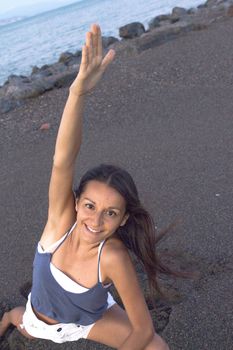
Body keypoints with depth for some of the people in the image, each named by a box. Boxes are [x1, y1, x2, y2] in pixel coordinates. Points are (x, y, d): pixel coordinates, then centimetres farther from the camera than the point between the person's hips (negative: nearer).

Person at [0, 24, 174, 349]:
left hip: (92, 318, -1)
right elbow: (63, 161, -56)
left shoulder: (113, 256, -41)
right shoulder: (61, 218, -37)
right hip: (42, 318, 2)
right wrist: (78, 92, -68)